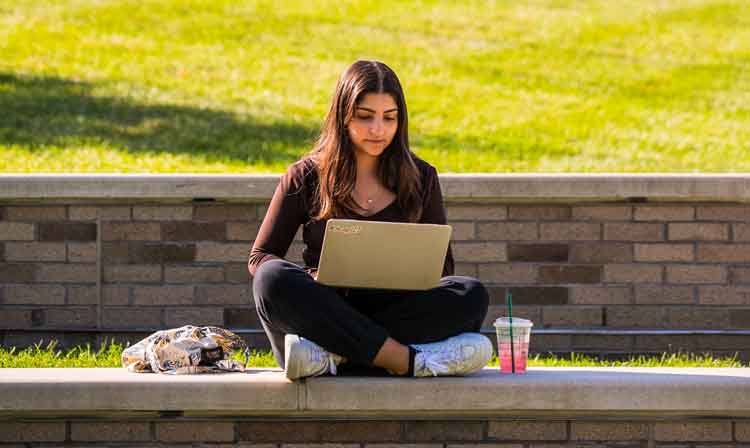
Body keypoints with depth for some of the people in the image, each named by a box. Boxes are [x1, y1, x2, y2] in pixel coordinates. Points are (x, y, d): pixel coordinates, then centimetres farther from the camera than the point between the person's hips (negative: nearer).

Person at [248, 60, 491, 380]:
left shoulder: (420, 178, 14)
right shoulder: (306, 177, 8)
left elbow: (442, 266, 16)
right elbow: (259, 258, 6)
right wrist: (314, 279, -16)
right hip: (325, 312, -2)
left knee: (471, 295, -27)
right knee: (272, 279, -33)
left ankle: (329, 356, -38)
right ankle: (408, 360, -40)